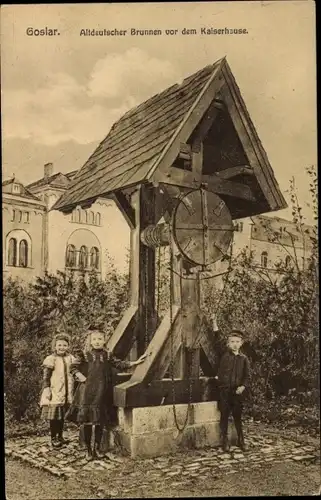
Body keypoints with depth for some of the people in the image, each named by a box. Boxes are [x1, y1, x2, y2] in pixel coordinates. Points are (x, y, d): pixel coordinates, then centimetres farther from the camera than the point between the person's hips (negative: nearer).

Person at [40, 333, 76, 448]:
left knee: (62, 416, 13)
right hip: (54, 392, -5)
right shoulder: (51, 359, -9)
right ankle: (53, 438, 12)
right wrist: (47, 390, -15)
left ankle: (60, 436, 26)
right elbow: (46, 377, -10)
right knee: (54, 416, 0)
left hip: (66, 393, 5)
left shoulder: (70, 358, 7)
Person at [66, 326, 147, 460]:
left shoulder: (107, 355, 9)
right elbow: (73, 367, 0)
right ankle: (88, 449, 12)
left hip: (102, 392, 3)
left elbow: (119, 364, 9)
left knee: (101, 420, 7)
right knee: (87, 420, -1)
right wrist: (81, 377, -12)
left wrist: (135, 362, 1)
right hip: (87, 392, -3)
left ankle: (97, 448, 21)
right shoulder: (84, 354, 0)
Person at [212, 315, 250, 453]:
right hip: (224, 390, -1)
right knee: (224, 415, 4)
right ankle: (224, 441, 14)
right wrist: (214, 323, -17)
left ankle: (241, 440, 22)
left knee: (237, 416, 9)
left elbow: (247, 376, 6)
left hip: (237, 391, 1)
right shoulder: (223, 354, 0)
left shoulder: (244, 358, 5)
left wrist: (243, 386, -11)